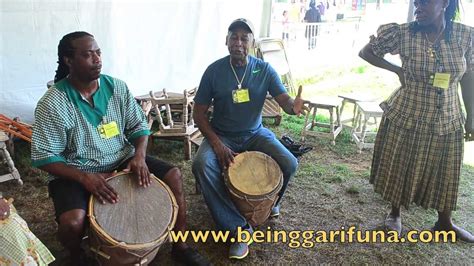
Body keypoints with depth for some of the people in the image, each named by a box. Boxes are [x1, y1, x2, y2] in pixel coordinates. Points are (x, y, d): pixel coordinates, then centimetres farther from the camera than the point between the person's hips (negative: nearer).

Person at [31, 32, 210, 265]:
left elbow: (138, 125, 3)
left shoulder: (116, 87, -4)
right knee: (72, 221, -30)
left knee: (173, 175, -10)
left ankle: (180, 245, 7)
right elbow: (43, 157, -16)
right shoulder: (53, 103, -16)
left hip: (122, 161, 4)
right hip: (75, 173, -4)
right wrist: (84, 177, -29)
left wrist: (139, 155, -17)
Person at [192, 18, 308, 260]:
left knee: (289, 164, -21)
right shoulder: (214, 70, -10)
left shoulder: (264, 69, -5)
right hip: (221, 135, -1)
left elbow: (284, 100, -12)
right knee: (201, 165, -31)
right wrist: (217, 144, -20)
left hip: (255, 134, 2)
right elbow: (199, 113, -7)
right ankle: (238, 229, -20)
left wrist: (294, 106, -38)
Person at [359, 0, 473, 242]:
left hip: (446, 120, 2)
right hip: (406, 117, -2)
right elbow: (365, 52, -1)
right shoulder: (403, 34, -12)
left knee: (445, 173, 16)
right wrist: (397, 70, -5)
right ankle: (395, 213, 36)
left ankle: (444, 222, 38)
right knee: (399, 168, 11)